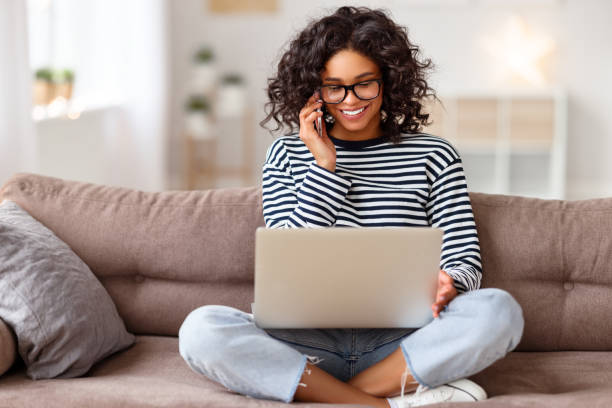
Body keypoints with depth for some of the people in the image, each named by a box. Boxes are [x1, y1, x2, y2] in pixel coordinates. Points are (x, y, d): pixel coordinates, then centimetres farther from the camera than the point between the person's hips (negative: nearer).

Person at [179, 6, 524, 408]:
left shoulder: (434, 157, 8)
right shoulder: (287, 155, 11)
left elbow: (465, 257, 5)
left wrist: (448, 284, -19)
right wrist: (325, 166, -5)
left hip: (400, 341, 0)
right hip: (311, 340, 1)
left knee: (499, 310, -29)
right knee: (201, 329, -28)